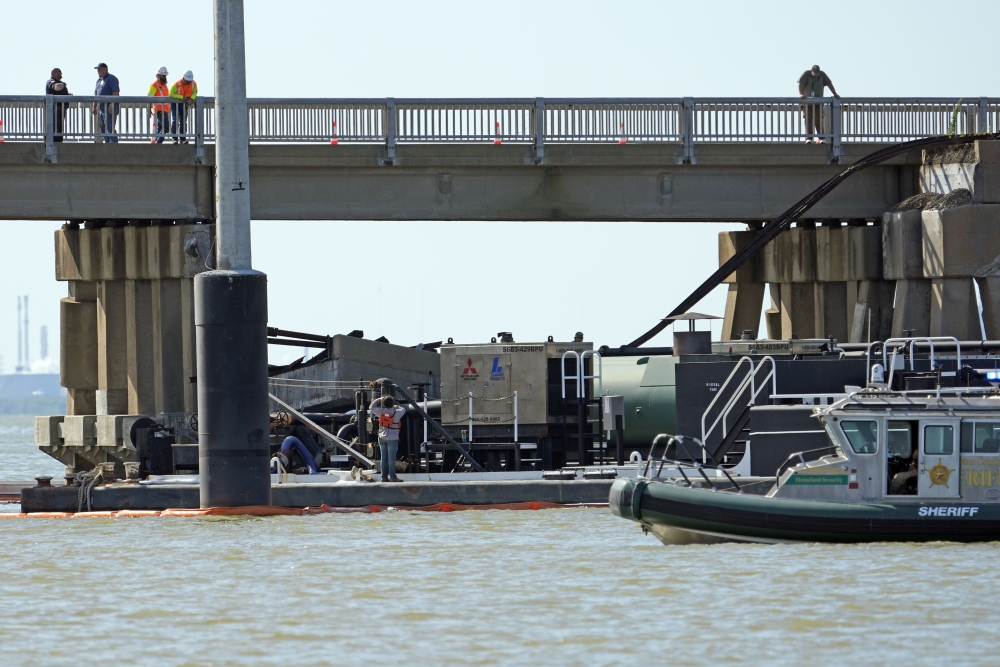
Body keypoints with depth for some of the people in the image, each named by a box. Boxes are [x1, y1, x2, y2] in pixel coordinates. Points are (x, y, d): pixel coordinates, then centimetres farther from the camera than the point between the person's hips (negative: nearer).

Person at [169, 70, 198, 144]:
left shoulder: (193, 84, -11)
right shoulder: (177, 84, -23)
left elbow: (194, 93, 2)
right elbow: (171, 94, -21)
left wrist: (191, 99, -20)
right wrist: (182, 97, -26)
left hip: (185, 104, 4)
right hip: (176, 104, -4)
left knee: (183, 121, 4)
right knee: (175, 120, -10)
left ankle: (183, 139, 7)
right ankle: (175, 138, -7)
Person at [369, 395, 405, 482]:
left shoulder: (381, 412, -5)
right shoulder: (396, 413, -13)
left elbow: (372, 407, 11)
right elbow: (403, 410, 7)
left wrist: (379, 400, 18)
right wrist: (395, 407, 18)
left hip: (382, 438, 4)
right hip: (392, 439, -4)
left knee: (384, 458, 9)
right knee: (391, 458, -3)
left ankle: (384, 476, 11)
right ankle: (392, 477, -3)